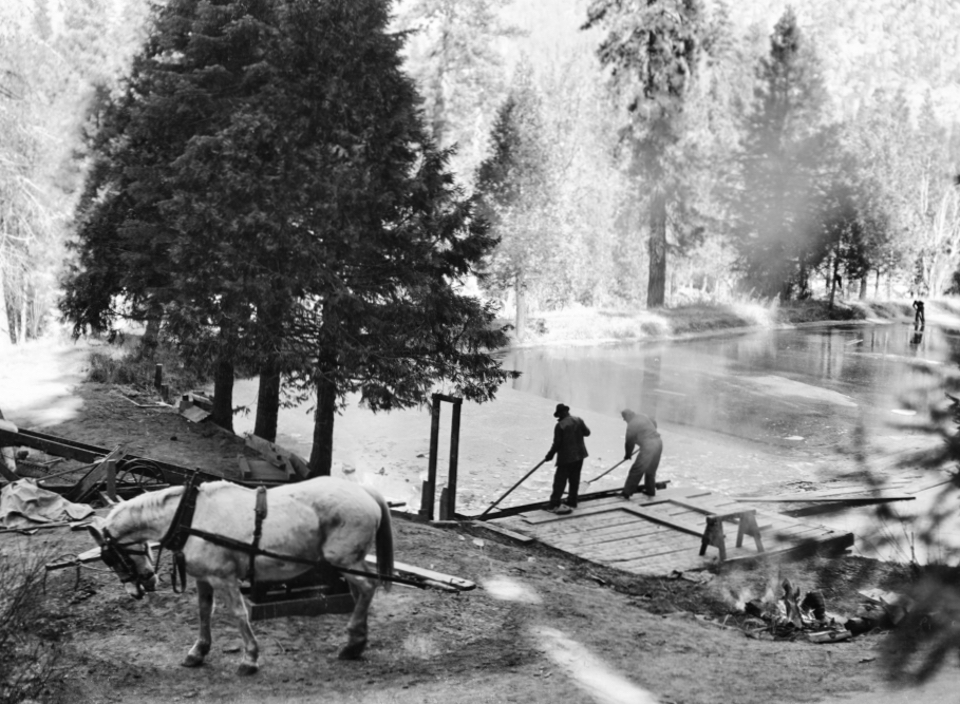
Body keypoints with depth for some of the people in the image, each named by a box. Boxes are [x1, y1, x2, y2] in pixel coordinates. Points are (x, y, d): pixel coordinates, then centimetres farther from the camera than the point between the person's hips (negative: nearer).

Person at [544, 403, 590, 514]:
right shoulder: (578, 420, -1)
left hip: (566, 457, -6)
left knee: (560, 481, -2)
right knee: (574, 480, 16)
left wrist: (550, 455, -1)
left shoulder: (560, 426, -17)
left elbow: (557, 443, -14)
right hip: (579, 455, 6)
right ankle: (572, 503, 23)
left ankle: (554, 504, -3)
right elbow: (587, 432, 11)